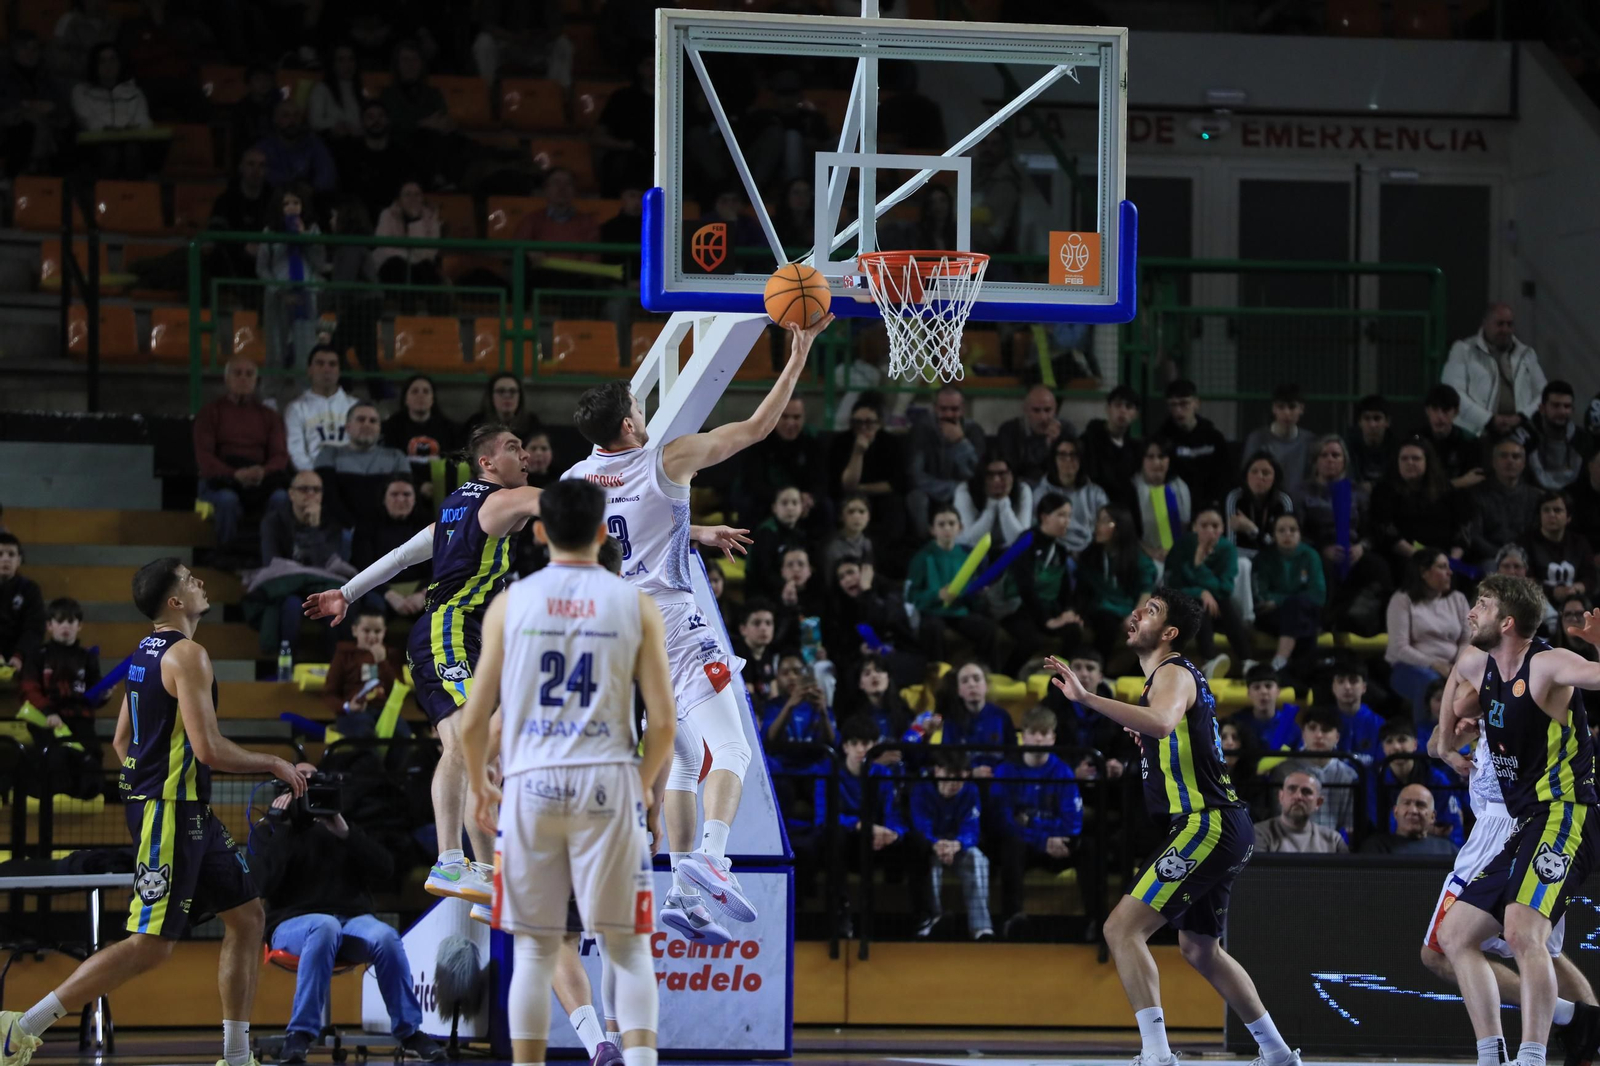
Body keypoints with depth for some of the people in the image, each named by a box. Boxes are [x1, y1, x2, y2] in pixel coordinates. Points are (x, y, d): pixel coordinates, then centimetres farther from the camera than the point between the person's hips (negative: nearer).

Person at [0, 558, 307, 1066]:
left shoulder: (147, 651, 13)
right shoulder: (187, 655, -16)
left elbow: (122, 742, 20)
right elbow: (210, 749, -22)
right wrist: (274, 765, -8)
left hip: (191, 814, 10)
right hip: (170, 813, -10)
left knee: (247, 916, 12)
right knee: (150, 946, -10)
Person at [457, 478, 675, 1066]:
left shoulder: (511, 603, 4)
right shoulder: (635, 603, 3)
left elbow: (473, 720, 4)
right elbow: (663, 721, -1)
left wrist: (478, 787, 21)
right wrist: (644, 783, 18)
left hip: (530, 783, 1)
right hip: (607, 783, -1)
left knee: (535, 948, 9)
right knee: (628, 944, 5)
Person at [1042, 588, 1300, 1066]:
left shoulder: (1173, 674, -10)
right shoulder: (1178, 674, 22)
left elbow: (1162, 722, -36)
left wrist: (1086, 698, -40)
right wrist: (1148, 741, 22)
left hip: (1206, 825, -11)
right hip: (1222, 828, 11)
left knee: (1123, 928, -18)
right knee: (1199, 949, 26)